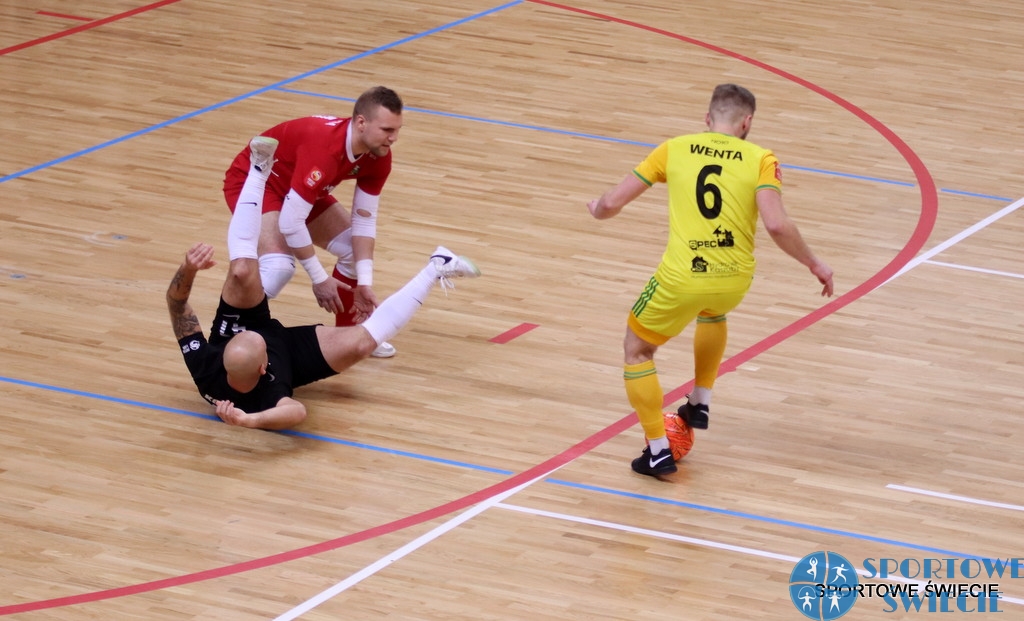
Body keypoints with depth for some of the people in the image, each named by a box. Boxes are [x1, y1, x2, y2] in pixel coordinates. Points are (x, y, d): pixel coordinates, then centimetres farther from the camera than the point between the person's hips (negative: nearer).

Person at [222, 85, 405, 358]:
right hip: (251, 180, -8)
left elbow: (364, 220, -8)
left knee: (356, 249, 3)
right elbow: (290, 223, -37)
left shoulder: (378, 157, -16)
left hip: (299, 189, 8)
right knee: (279, 266, -29)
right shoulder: (323, 147, -40)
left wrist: (364, 282, -16)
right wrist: (319, 278, -28)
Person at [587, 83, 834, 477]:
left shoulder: (674, 149, 5)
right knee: (712, 311, 40)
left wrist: (598, 210, 30)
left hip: (681, 278, -2)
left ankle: (658, 451, 12)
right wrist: (814, 264, 3)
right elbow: (776, 225, -13)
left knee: (636, 349, 21)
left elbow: (612, 203, 6)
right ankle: (700, 405, 39)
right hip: (735, 279, 2)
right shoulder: (760, 159, 1)